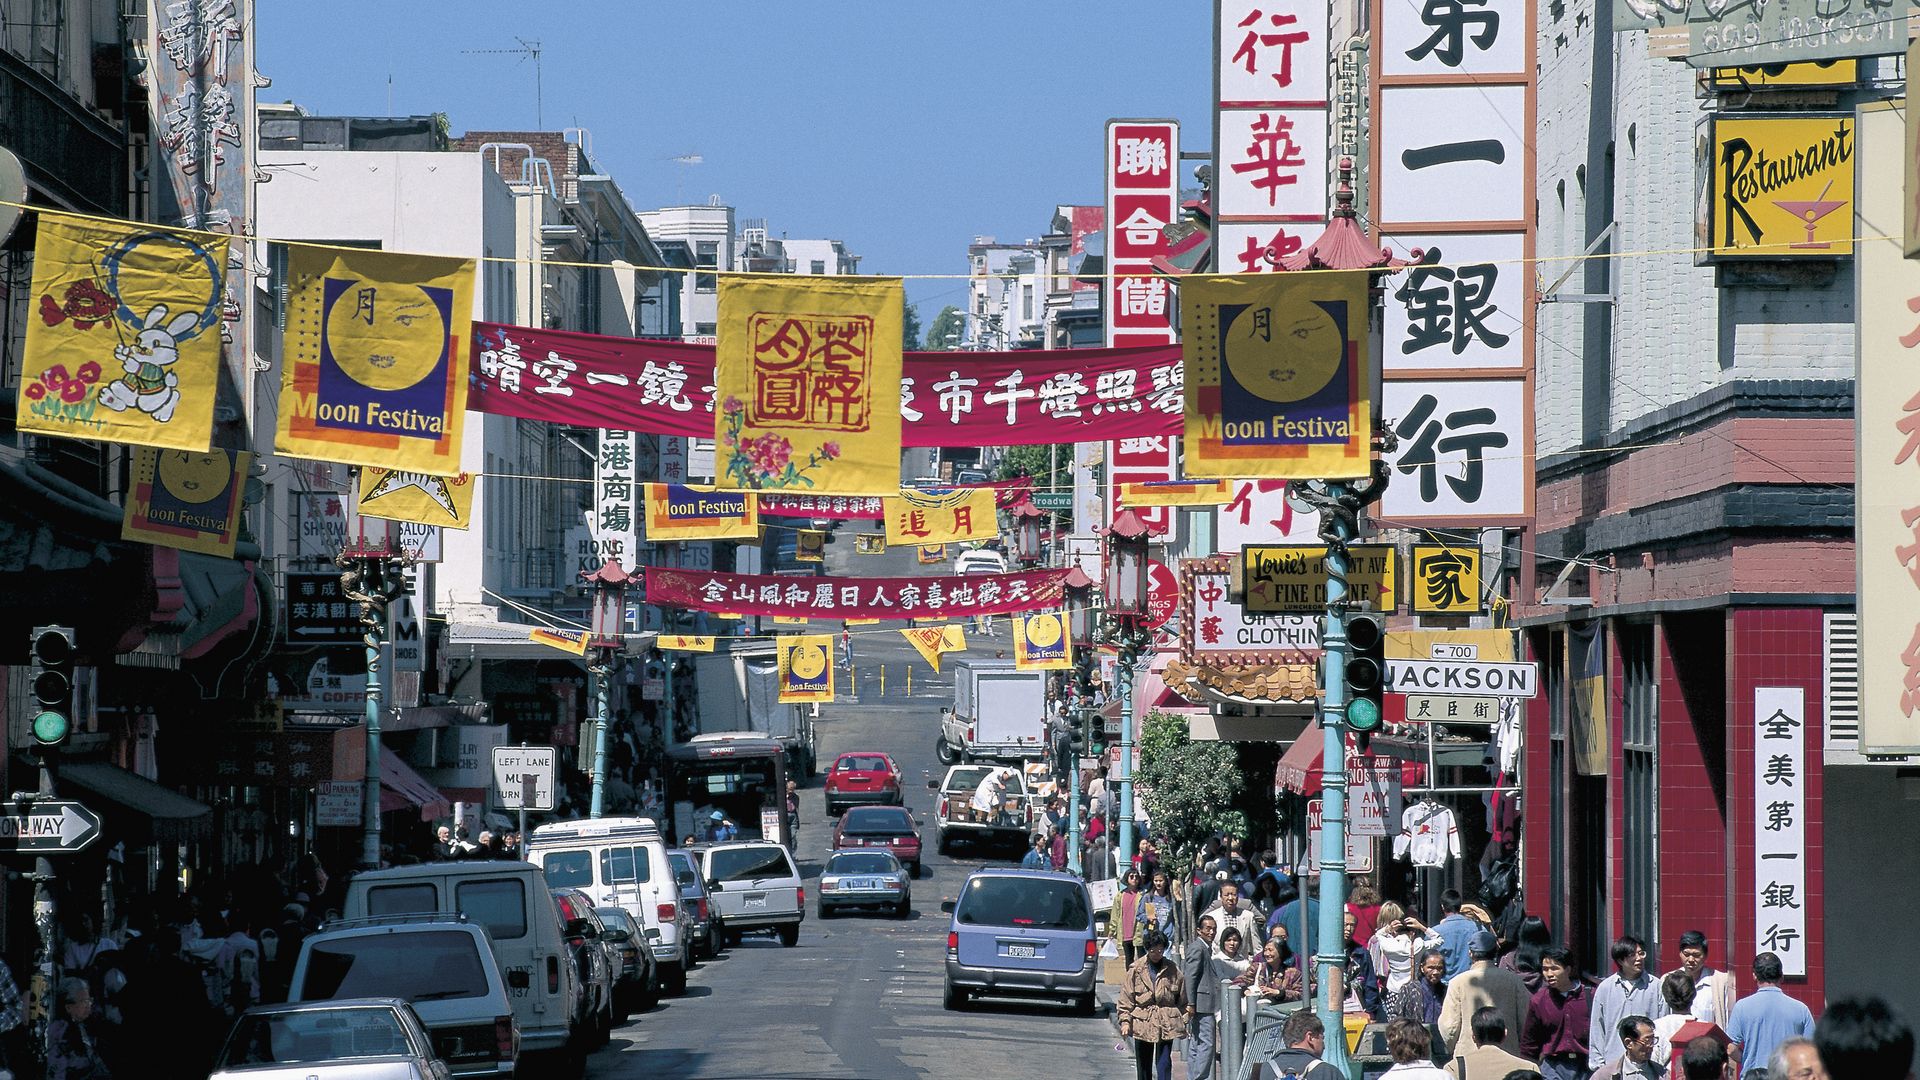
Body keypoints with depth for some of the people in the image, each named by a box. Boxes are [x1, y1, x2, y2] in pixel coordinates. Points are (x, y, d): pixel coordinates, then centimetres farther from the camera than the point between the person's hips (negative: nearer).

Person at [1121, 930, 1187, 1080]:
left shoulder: (1172, 970, 1)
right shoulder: (1136, 969, -2)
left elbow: (1183, 999, 8)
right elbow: (1126, 999, 1)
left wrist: (1184, 1022, 5)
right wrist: (1125, 1021, -6)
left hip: (1166, 1025, -1)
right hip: (1142, 1023, 1)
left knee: (1164, 1063, -8)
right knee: (1143, 1064, 12)